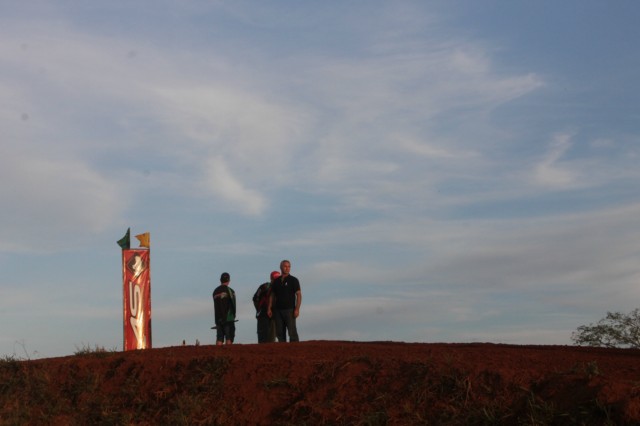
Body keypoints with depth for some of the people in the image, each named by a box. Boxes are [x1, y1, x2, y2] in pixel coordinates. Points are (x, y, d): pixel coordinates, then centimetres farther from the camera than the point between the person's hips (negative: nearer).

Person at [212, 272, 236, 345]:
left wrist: (218, 317, 13)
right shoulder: (229, 291, -6)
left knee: (219, 338, 4)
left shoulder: (215, 291, 10)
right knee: (229, 338, -2)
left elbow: (215, 306, 11)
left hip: (218, 319, 5)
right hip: (228, 318, -5)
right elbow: (233, 305, -7)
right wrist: (233, 315, 7)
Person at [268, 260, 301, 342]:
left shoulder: (293, 280, 1)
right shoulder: (276, 281, 13)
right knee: (279, 333, 4)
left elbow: (299, 295, -4)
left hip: (289, 310, -4)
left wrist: (297, 309, -14)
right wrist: (269, 308, 7)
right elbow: (272, 295, 16)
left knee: (292, 332, -9)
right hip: (278, 310, 4)